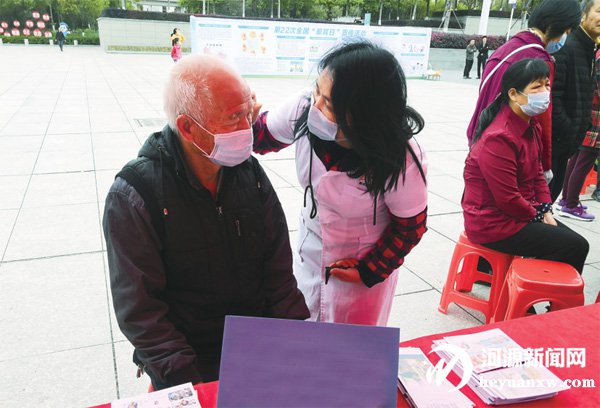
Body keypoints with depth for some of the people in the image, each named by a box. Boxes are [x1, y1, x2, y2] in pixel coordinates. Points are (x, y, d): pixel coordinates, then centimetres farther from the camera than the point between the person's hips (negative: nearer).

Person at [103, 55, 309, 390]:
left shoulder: (250, 173, -2)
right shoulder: (133, 196, -16)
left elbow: (279, 274, 1)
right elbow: (140, 310, -14)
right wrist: (192, 382, -19)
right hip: (187, 367, -3)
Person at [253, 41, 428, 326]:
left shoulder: (400, 162, -32)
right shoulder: (305, 108, -25)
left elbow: (410, 226, -15)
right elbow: (262, 134, -5)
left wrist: (370, 271, -10)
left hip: (365, 264, -4)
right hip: (310, 254, 4)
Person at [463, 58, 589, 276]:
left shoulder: (531, 126, 6)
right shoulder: (498, 139, -26)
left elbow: (537, 174, 15)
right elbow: (507, 199, -25)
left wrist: (546, 211, 3)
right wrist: (538, 217, -9)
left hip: (523, 213, 10)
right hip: (493, 224, -10)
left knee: (574, 239, 15)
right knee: (576, 247, -8)